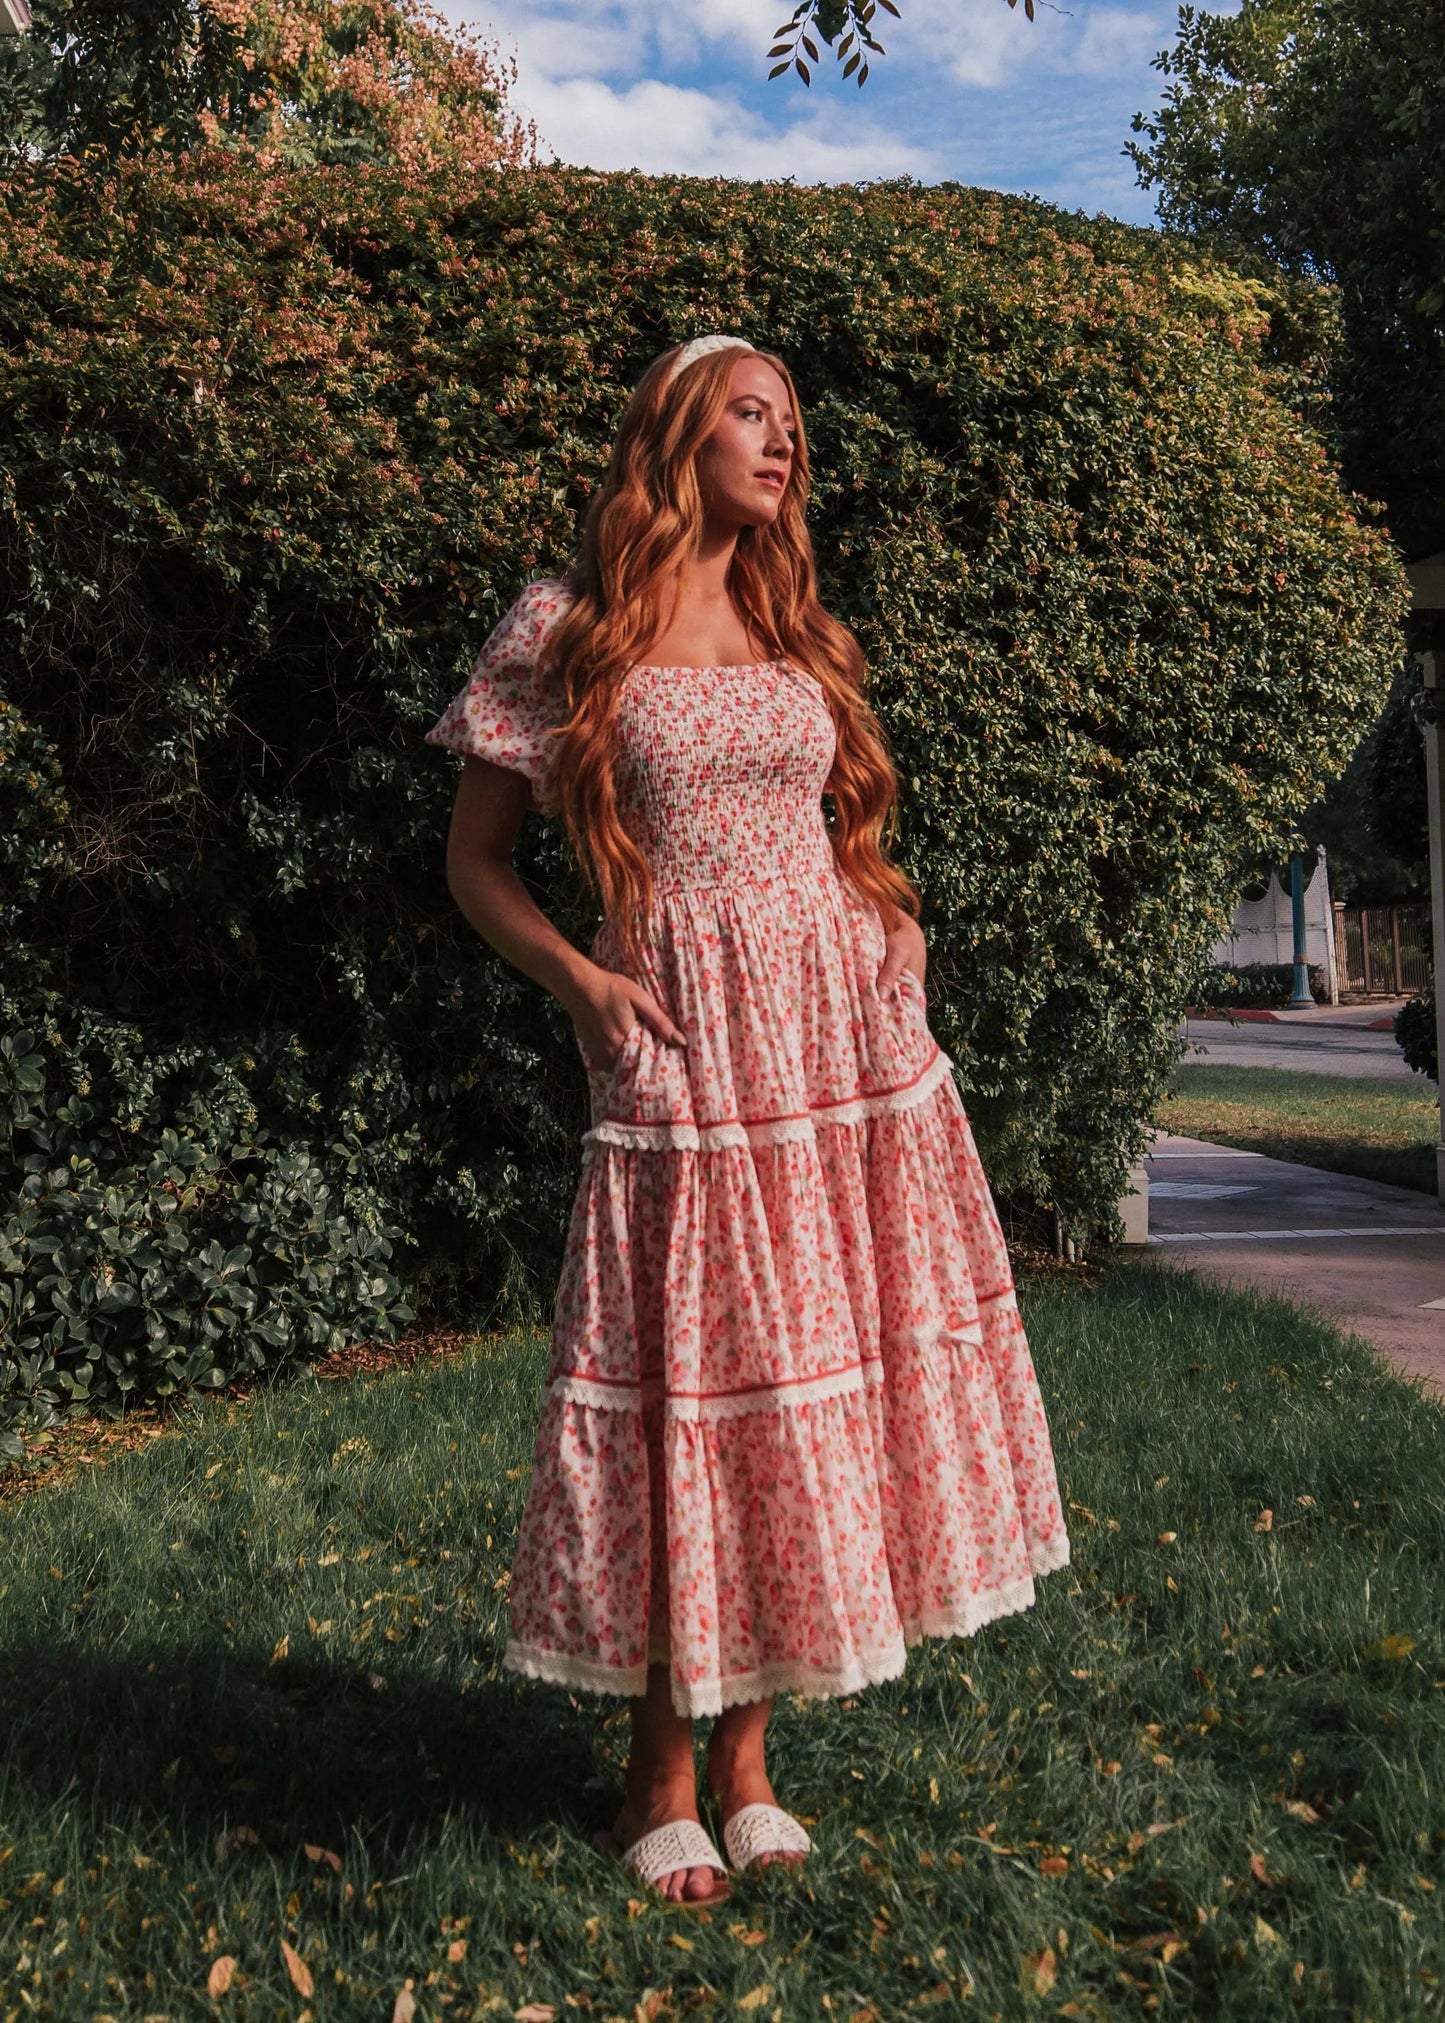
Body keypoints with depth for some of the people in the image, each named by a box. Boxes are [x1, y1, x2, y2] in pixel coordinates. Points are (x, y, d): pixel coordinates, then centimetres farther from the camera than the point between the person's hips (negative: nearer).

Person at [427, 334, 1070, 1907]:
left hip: (846, 1039, 5)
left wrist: (890, 915, 7)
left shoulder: (799, 639, 16)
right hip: (682, 1054, -4)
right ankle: (663, 1774, 14)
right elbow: (474, 855, 4)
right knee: (691, 1384, -3)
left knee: (809, 1383, 5)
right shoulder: (564, 631, 2)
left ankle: (748, 1754, 19)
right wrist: (578, 979, -10)